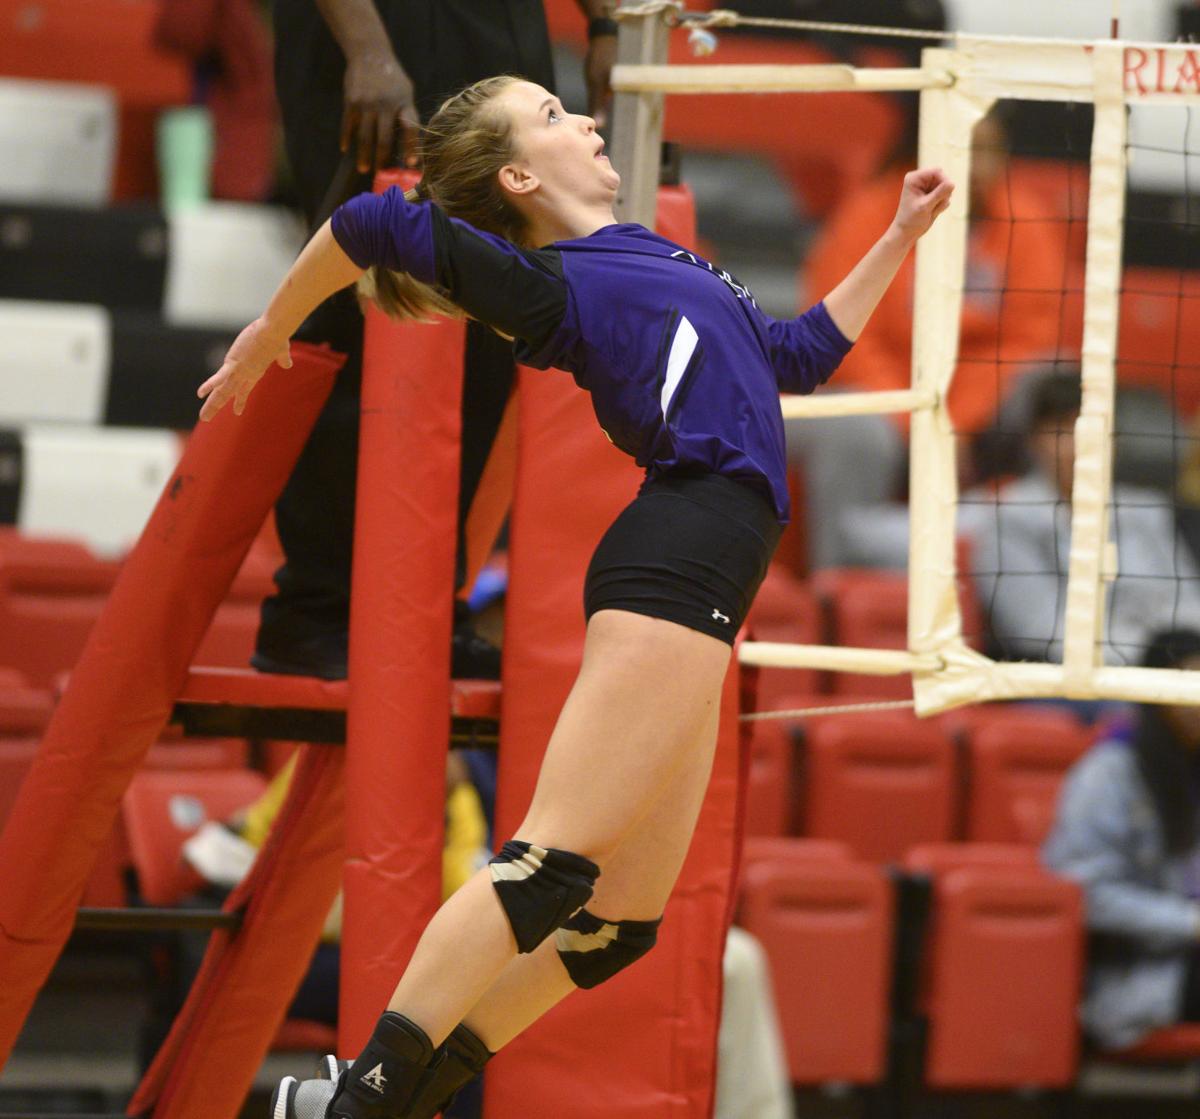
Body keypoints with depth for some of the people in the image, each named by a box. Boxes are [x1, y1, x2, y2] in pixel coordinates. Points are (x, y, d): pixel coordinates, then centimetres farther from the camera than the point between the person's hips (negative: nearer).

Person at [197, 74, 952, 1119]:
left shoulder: (650, 260, 26)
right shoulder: (551, 286, -1)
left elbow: (800, 353, 38)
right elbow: (375, 222, -11)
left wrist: (901, 237, 37)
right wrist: (271, 334, -1)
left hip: (694, 584, 9)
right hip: (677, 565, -9)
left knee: (618, 918, 3)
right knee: (556, 864, -18)